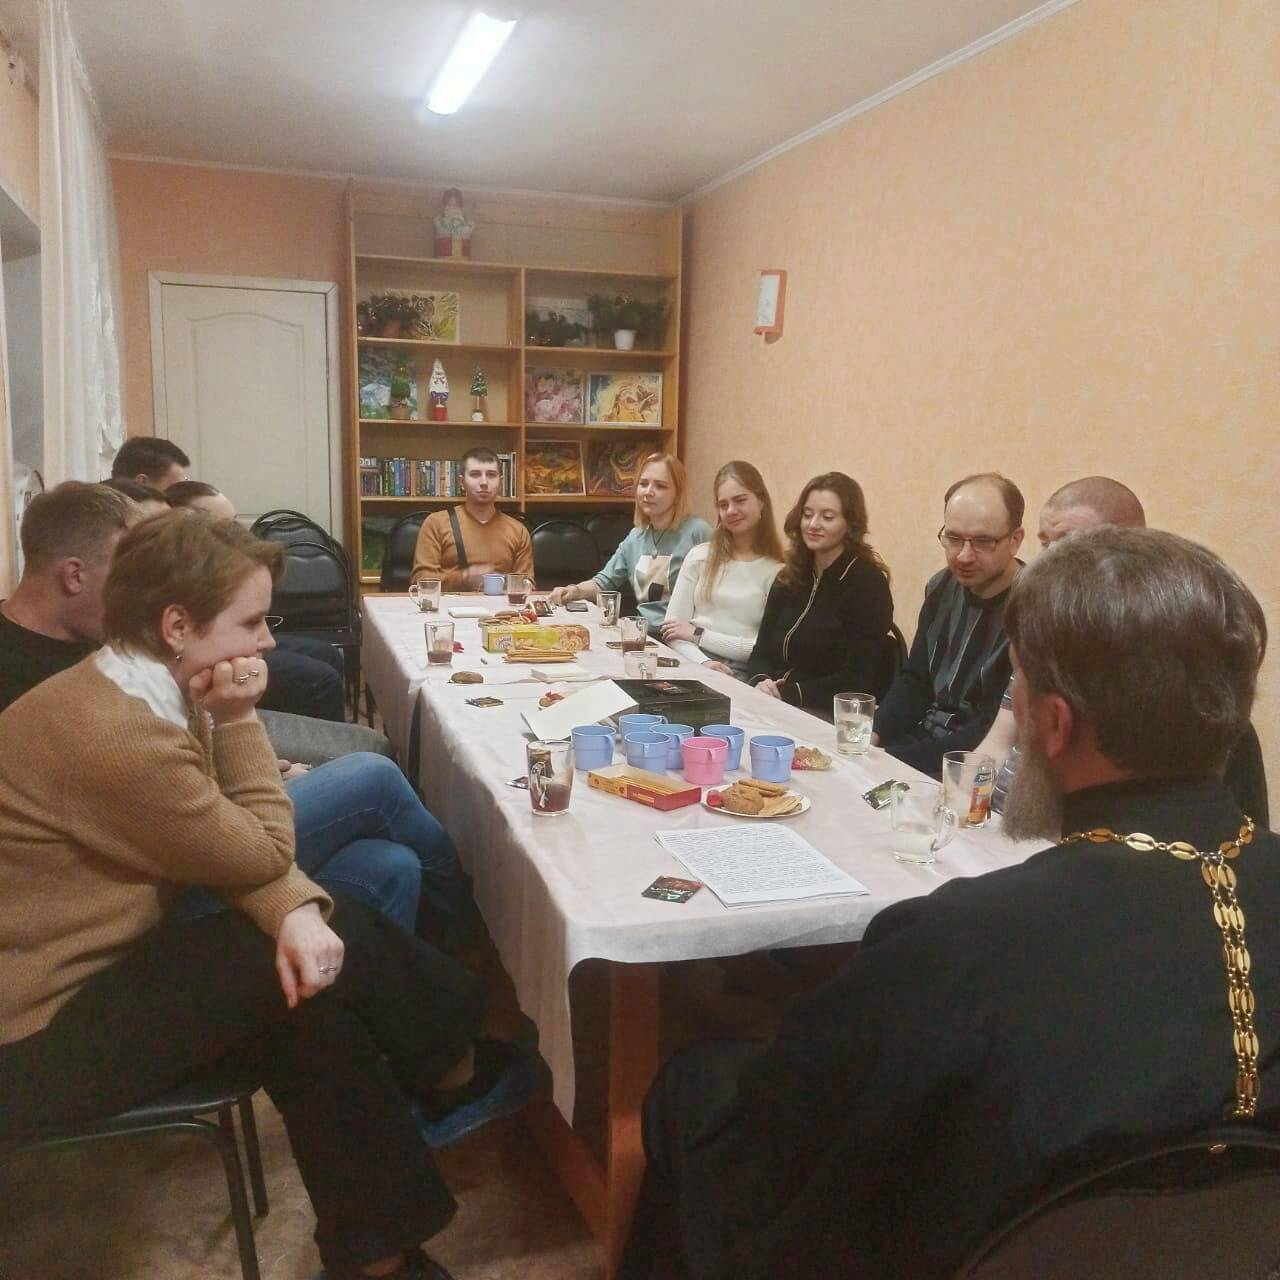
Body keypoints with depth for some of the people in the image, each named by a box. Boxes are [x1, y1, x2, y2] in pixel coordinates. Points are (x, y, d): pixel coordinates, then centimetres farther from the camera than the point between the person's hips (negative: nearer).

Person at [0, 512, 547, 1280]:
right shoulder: (117, 732, -29)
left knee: (316, 1001, 0)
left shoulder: (116, 692, 1)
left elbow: (234, 852, -2)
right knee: (338, 942, -14)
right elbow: (264, 852, -15)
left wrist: (299, 910, -20)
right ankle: (456, 1072, 11)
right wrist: (237, 721, -11)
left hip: (86, 969, 9)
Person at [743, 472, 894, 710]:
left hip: (833, 718, -5)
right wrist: (762, 683, -10)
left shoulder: (867, 583, -4)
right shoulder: (788, 580, 15)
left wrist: (788, 693, -19)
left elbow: (858, 679, -11)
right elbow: (761, 652, 13)